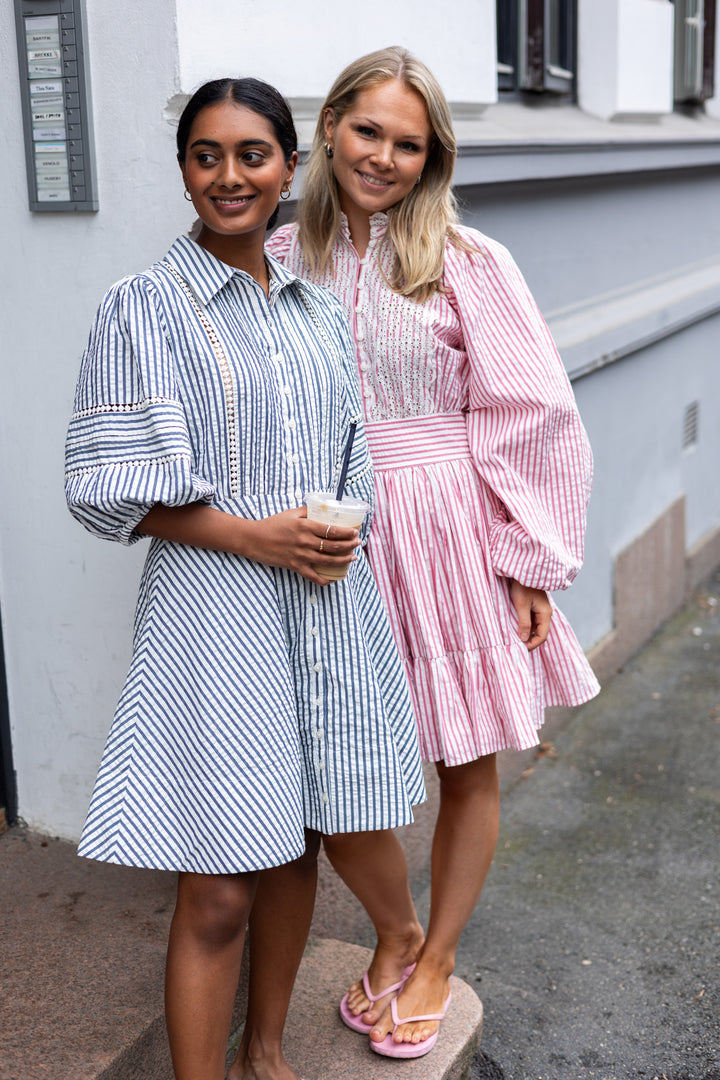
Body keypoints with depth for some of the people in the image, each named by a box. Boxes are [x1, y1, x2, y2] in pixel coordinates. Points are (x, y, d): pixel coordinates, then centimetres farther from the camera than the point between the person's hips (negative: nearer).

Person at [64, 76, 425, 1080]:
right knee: (218, 890, -3)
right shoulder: (144, 307, -5)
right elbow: (111, 486, -9)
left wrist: (342, 532, -2)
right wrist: (255, 535, -16)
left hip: (327, 608, 6)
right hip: (216, 612, -5)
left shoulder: (319, 309, 12)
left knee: (296, 845, 16)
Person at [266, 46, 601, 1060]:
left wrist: (533, 560, -5)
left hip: (453, 538, -1)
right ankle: (395, 932, 36)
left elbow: (531, 422, -4)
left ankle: (436, 959, 36)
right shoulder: (284, 261, 3)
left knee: (469, 769, 10)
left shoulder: (467, 264, -5)